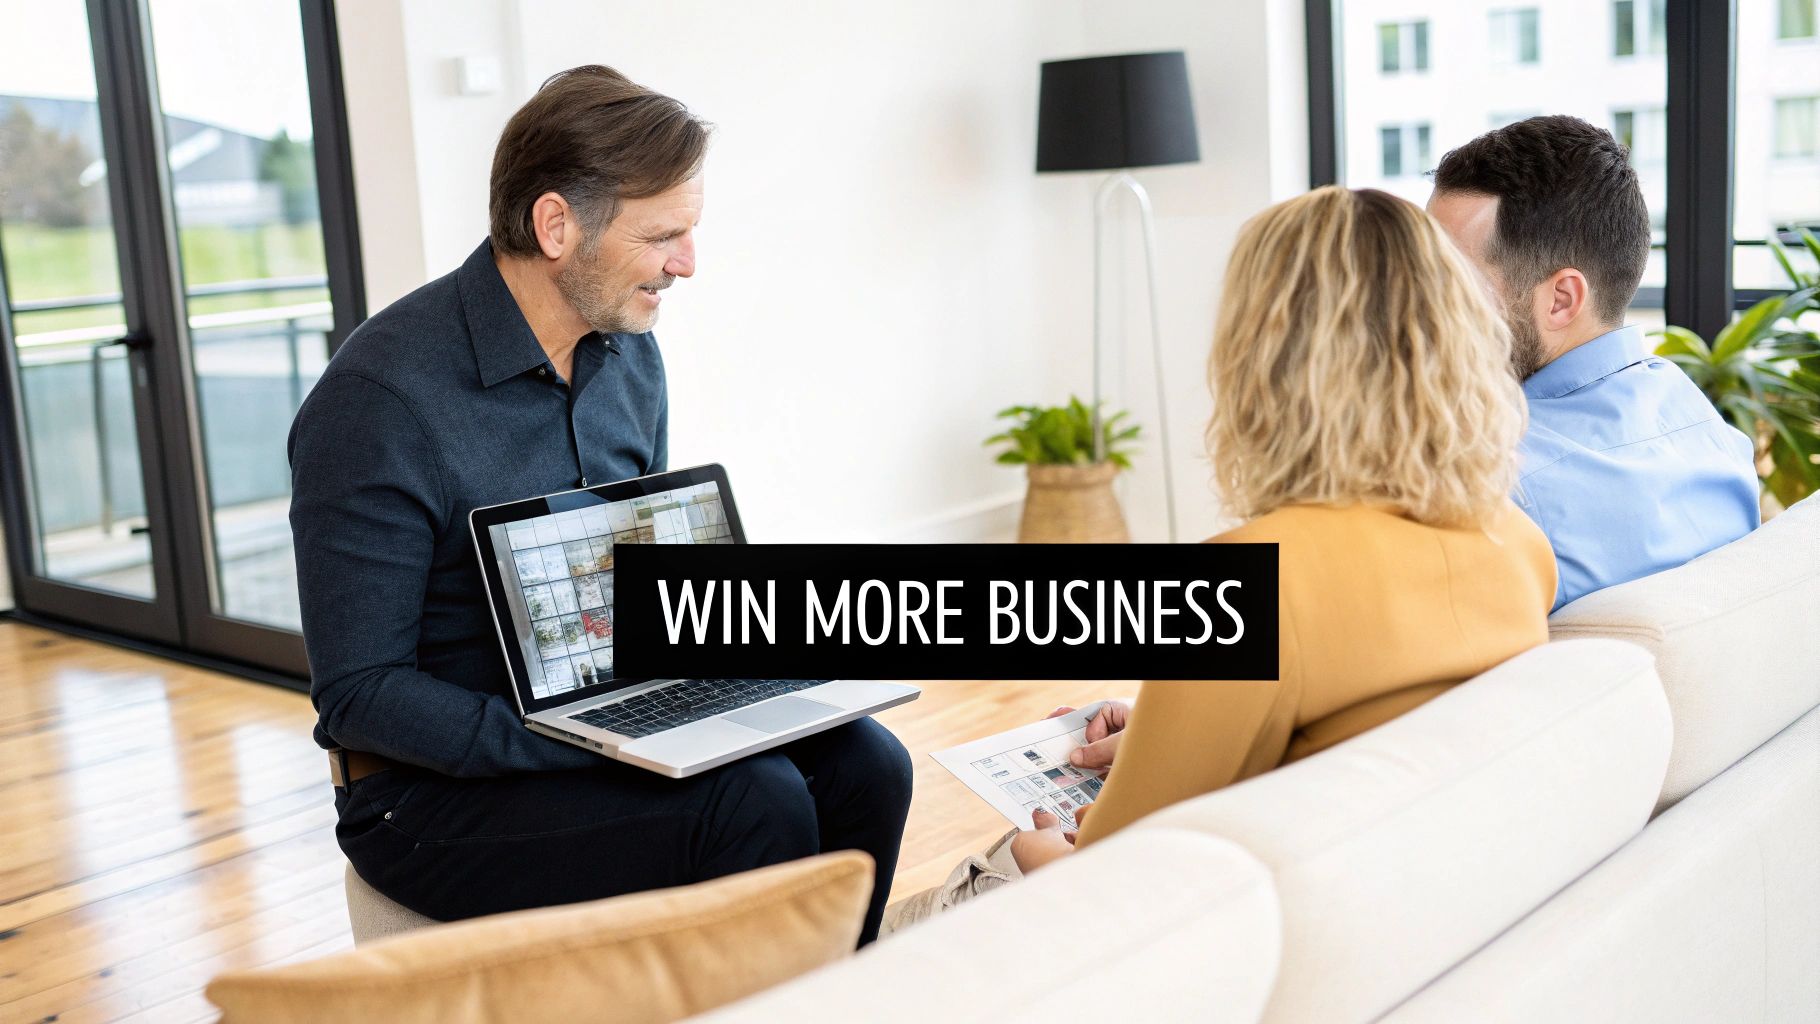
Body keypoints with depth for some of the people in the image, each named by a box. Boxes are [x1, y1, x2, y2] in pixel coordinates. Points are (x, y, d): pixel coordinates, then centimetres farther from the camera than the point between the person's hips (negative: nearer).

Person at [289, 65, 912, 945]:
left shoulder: (628, 352, 4)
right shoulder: (381, 400, -20)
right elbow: (358, 693, -19)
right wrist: (575, 743, -27)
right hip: (437, 786, -7)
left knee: (861, 765, -13)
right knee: (757, 804, -26)